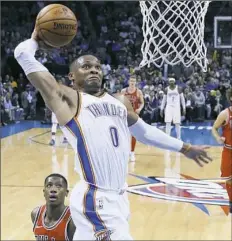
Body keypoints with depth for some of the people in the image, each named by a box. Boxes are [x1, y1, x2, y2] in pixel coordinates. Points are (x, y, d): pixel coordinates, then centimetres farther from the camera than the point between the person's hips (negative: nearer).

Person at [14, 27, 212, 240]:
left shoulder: (120, 101, 19)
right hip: (96, 200, -7)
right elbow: (23, 54, -5)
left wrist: (183, 148, 37)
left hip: (119, 196, 7)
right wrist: (35, 40, 16)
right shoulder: (67, 98, -2)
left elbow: (144, 131, 33)